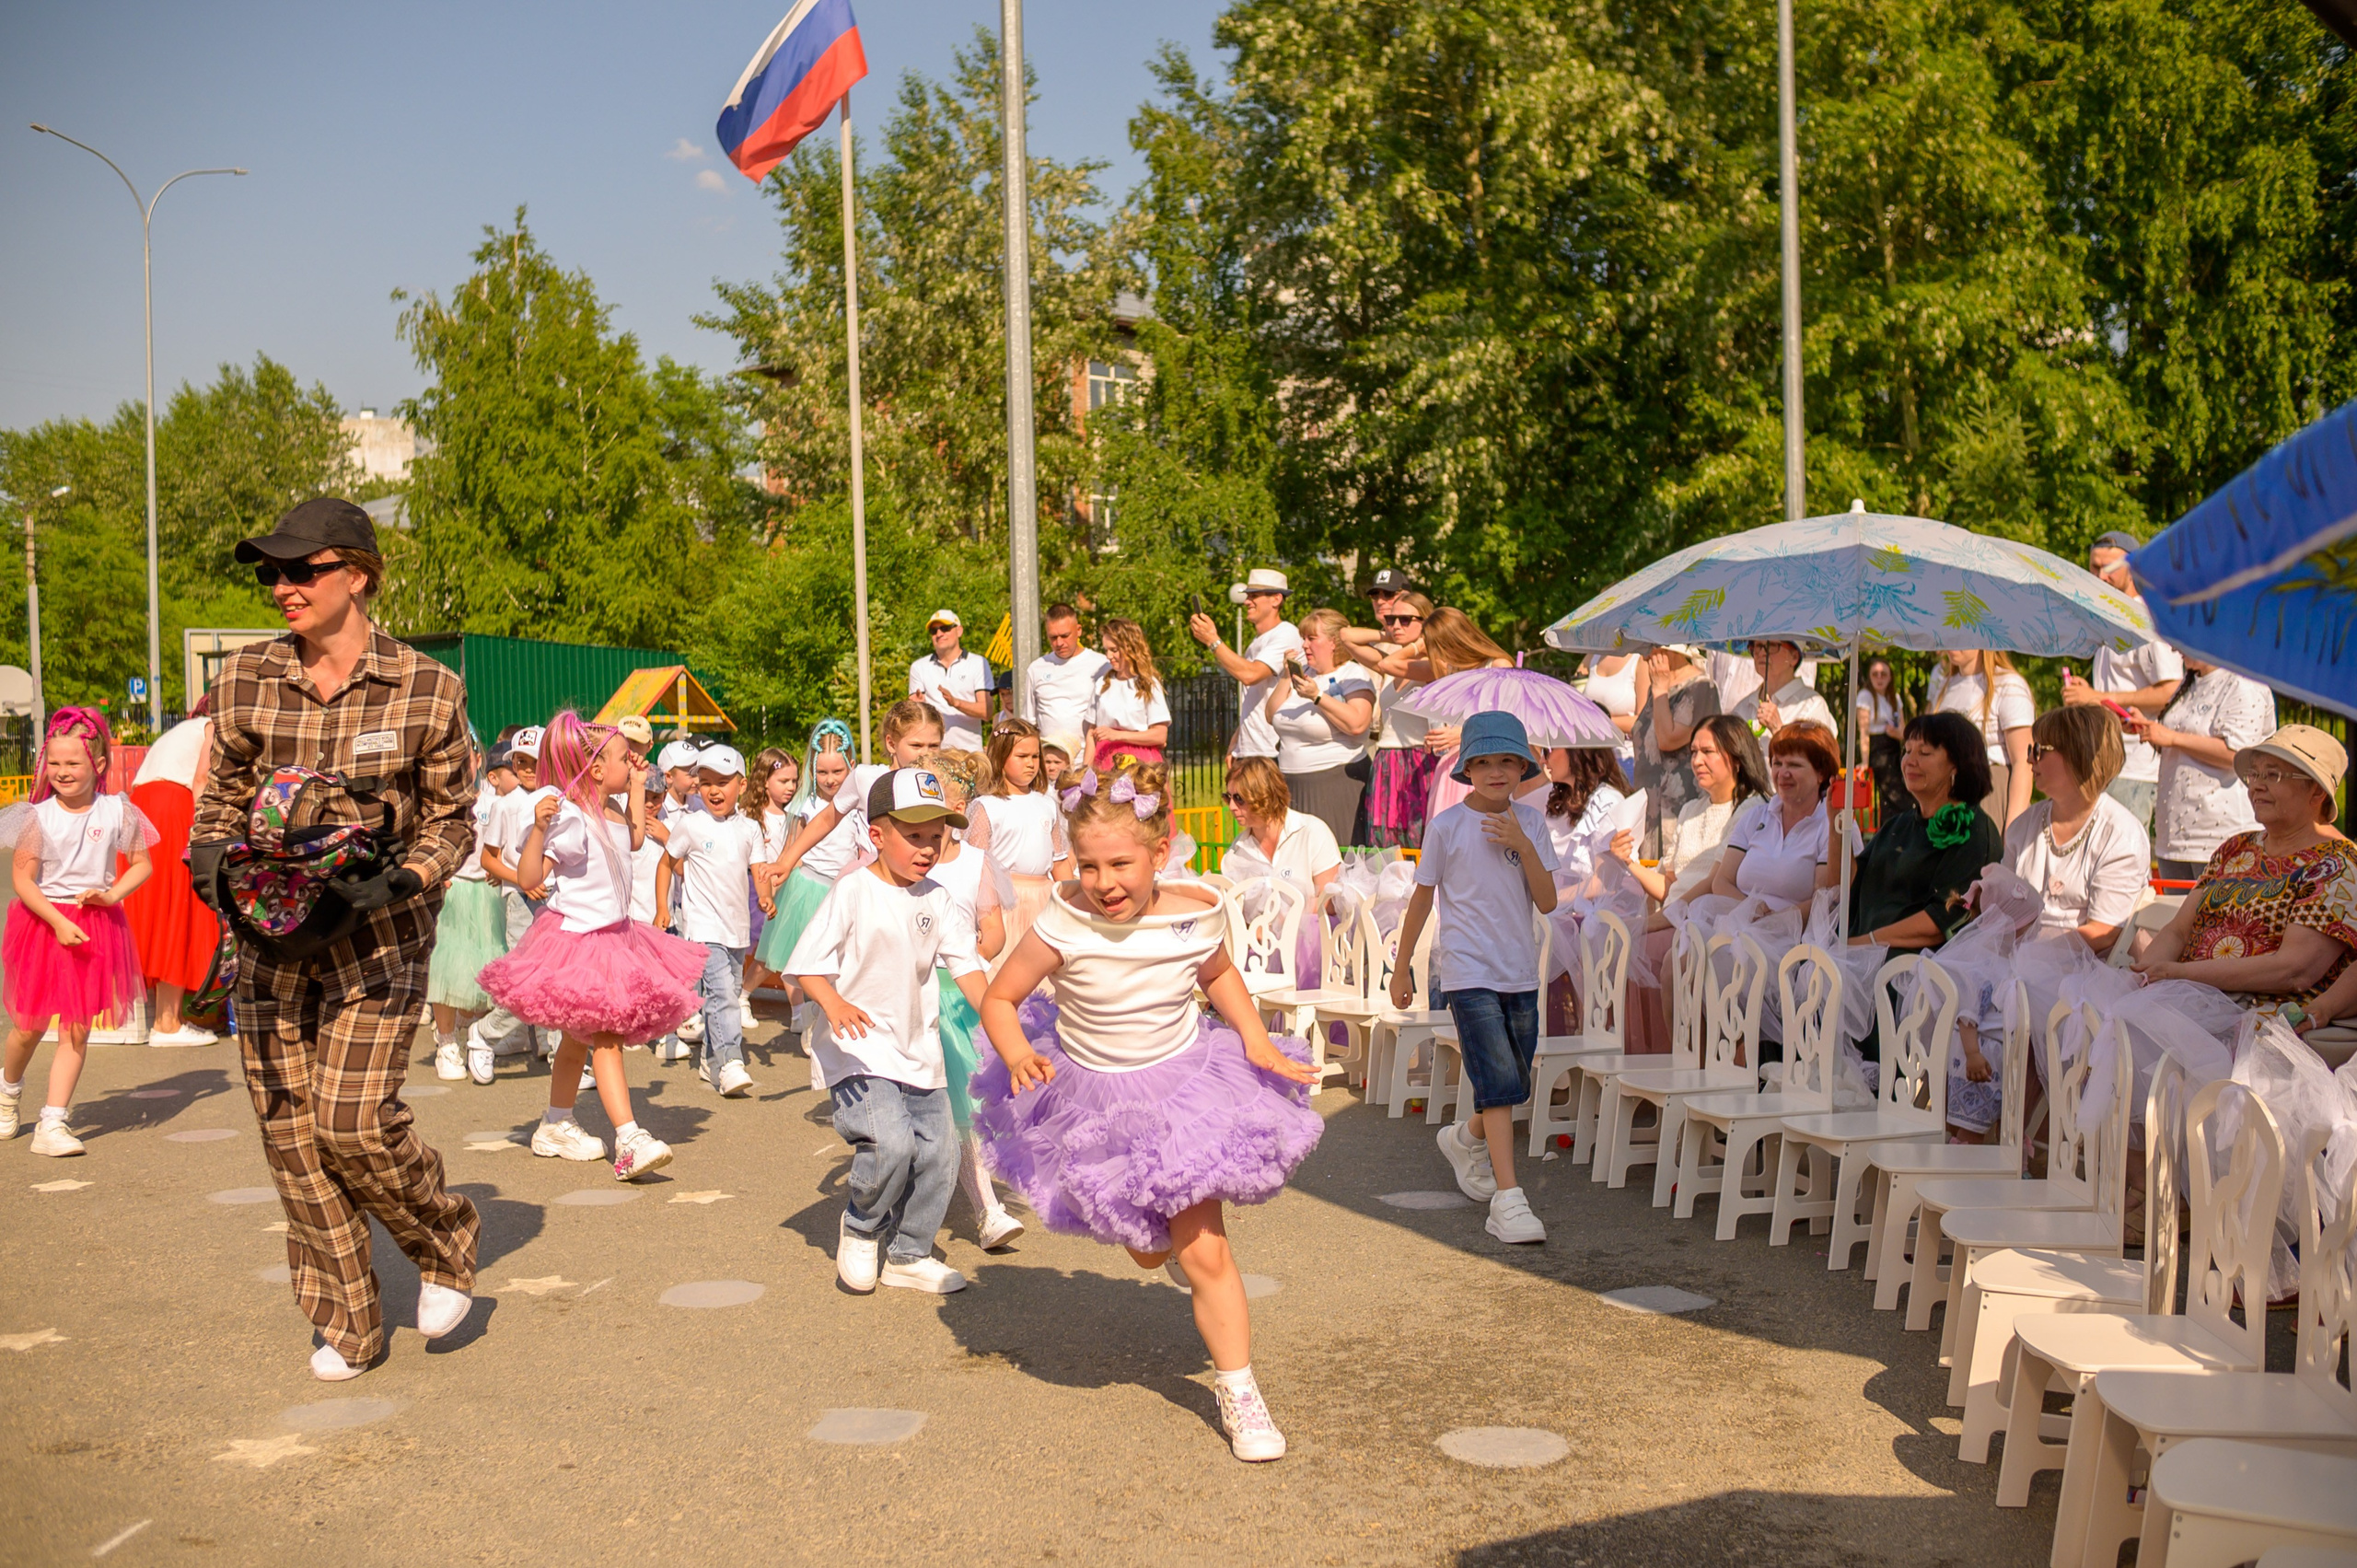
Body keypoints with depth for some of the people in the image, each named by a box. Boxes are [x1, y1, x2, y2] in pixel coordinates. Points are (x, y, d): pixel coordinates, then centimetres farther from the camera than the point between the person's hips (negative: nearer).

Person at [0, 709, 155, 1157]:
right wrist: (58, 921, -18)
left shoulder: (116, 812, -2)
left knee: (77, 1029, -1)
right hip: (43, 921, -1)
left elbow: (142, 864, 7)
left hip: (97, 926, 1)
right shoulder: (38, 817, -6)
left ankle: (52, 1123, 3)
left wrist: (111, 894, -11)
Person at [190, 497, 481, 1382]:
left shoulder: (426, 691, -5)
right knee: (290, 1131, 3)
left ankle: (447, 1243, 17)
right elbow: (222, 797, 14)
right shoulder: (246, 679, 2)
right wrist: (210, 858, -7)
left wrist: (402, 878, -16)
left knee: (355, 1121, -14)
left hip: (377, 939, -3)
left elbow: (450, 820, 3)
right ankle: (346, 1324, 19)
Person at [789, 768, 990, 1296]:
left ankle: (908, 1255, 25)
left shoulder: (936, 899, 6)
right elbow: (807, 961, -12)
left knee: (937, 1153, 5)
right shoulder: (853, 892, -10)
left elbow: (964, 962, 3)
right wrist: (833, 1003, -31)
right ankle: (860, 1229, 6)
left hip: (920, 1049, 6)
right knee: (890, 1142, -23)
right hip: (862, 1048, -6)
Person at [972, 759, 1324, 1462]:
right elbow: (1000, 1000, -13)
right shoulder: (1064, 925, -25)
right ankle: (1172, 1251, 58)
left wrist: (1256, 1039, -6)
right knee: (1148, 1250, 19)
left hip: (1183, 1085, 0)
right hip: (1092, 1096, 1)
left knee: (1203, 1252, -5)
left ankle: (1239, 1394, 12)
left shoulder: (1196, 914, -18)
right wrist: (1019, 1056, -31)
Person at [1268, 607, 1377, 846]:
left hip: (1336, 784, -7)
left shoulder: (1353, 676, -5)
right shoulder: (1302, 672, 15)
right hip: (1291, 785, 7)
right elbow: (1272, 716, 12)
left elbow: (1357, 724, -22)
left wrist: (1317, 697, -20)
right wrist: (1286, 677, 3)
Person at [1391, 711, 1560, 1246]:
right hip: (1468, 972, -4)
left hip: (1520, 973, 4)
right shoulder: (1447, 826, -5)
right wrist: (1401, 967, 8)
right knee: (1498, 1081, -14)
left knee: (1512, 1085, 13)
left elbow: (1547, 902, -3)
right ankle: (1507, 1200, -14)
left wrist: (1522, 845, -15)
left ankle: (1466, 1141, 43)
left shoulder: (1530, 823, 4)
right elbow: (1422, 899, 4)